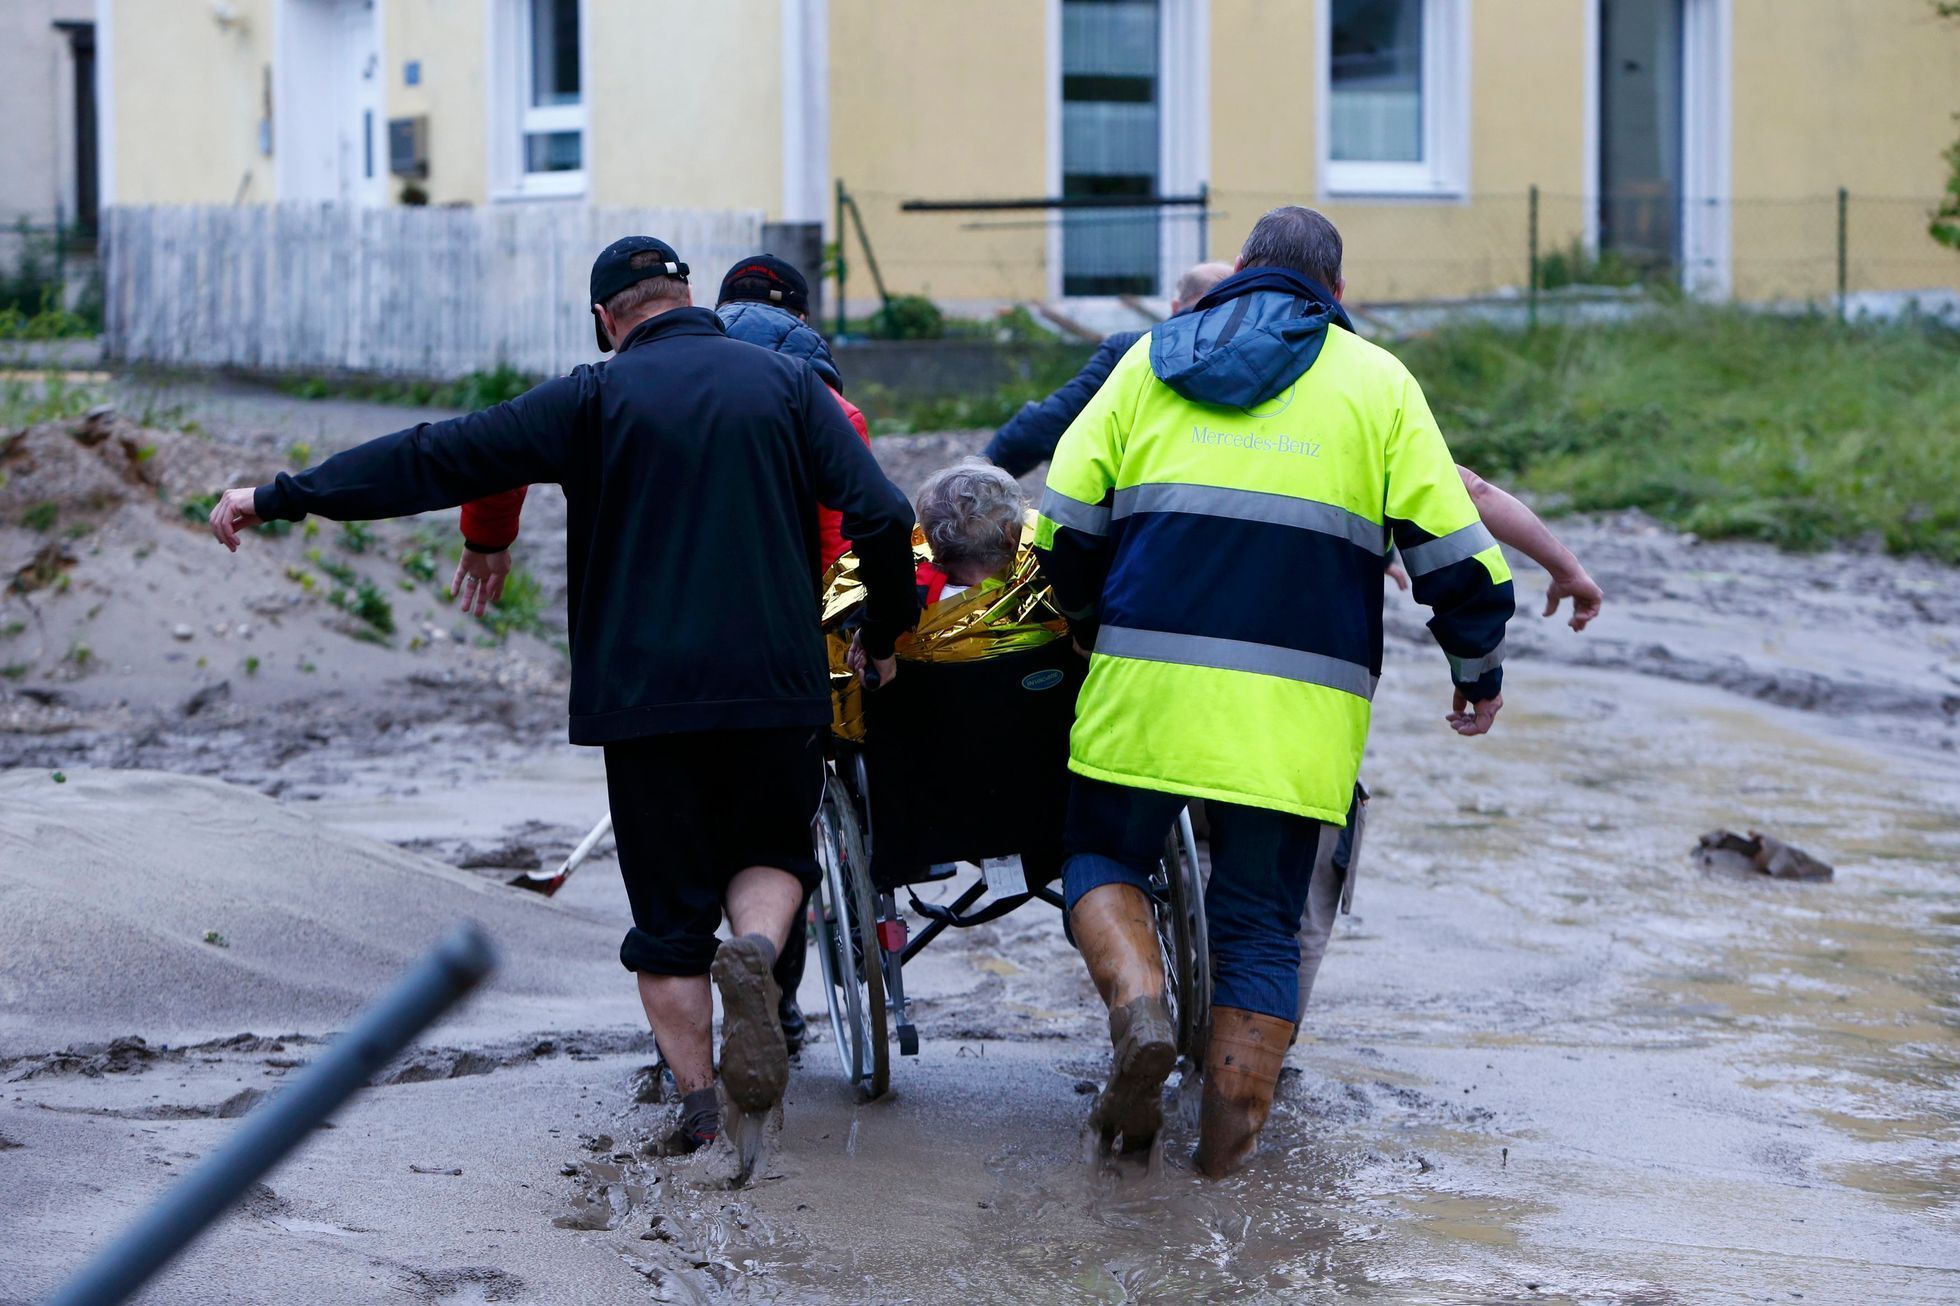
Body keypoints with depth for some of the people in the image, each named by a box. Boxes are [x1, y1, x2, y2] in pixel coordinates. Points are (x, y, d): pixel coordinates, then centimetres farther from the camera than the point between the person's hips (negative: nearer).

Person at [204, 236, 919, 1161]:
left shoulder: (597, 398, 1)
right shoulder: (786, 382, 6)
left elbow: (436, 458, -1)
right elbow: (882, 516, -3)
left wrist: (279, 497, 4)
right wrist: (884, 635, 13)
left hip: (643, 689, -1)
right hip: (775, 682, 1)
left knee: (669, 909, 10)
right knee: (772, 848, 21)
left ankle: (699, 1102, 6)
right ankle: (753, 950, -10)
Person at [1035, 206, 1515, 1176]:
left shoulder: (1151, 361, 13)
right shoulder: (1377, 381, 10)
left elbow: (1066, 517, 9)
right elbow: (1450, 542, 6)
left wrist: (1085, 621, 25)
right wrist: (1477, 666, 18)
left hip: (1150, 680, 0)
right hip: (1300, 703, 0)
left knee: (1104, 855, 18)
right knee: (1261, 916, 8)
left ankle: (1138, 1006, -10)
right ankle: (1230, 1140, 4)